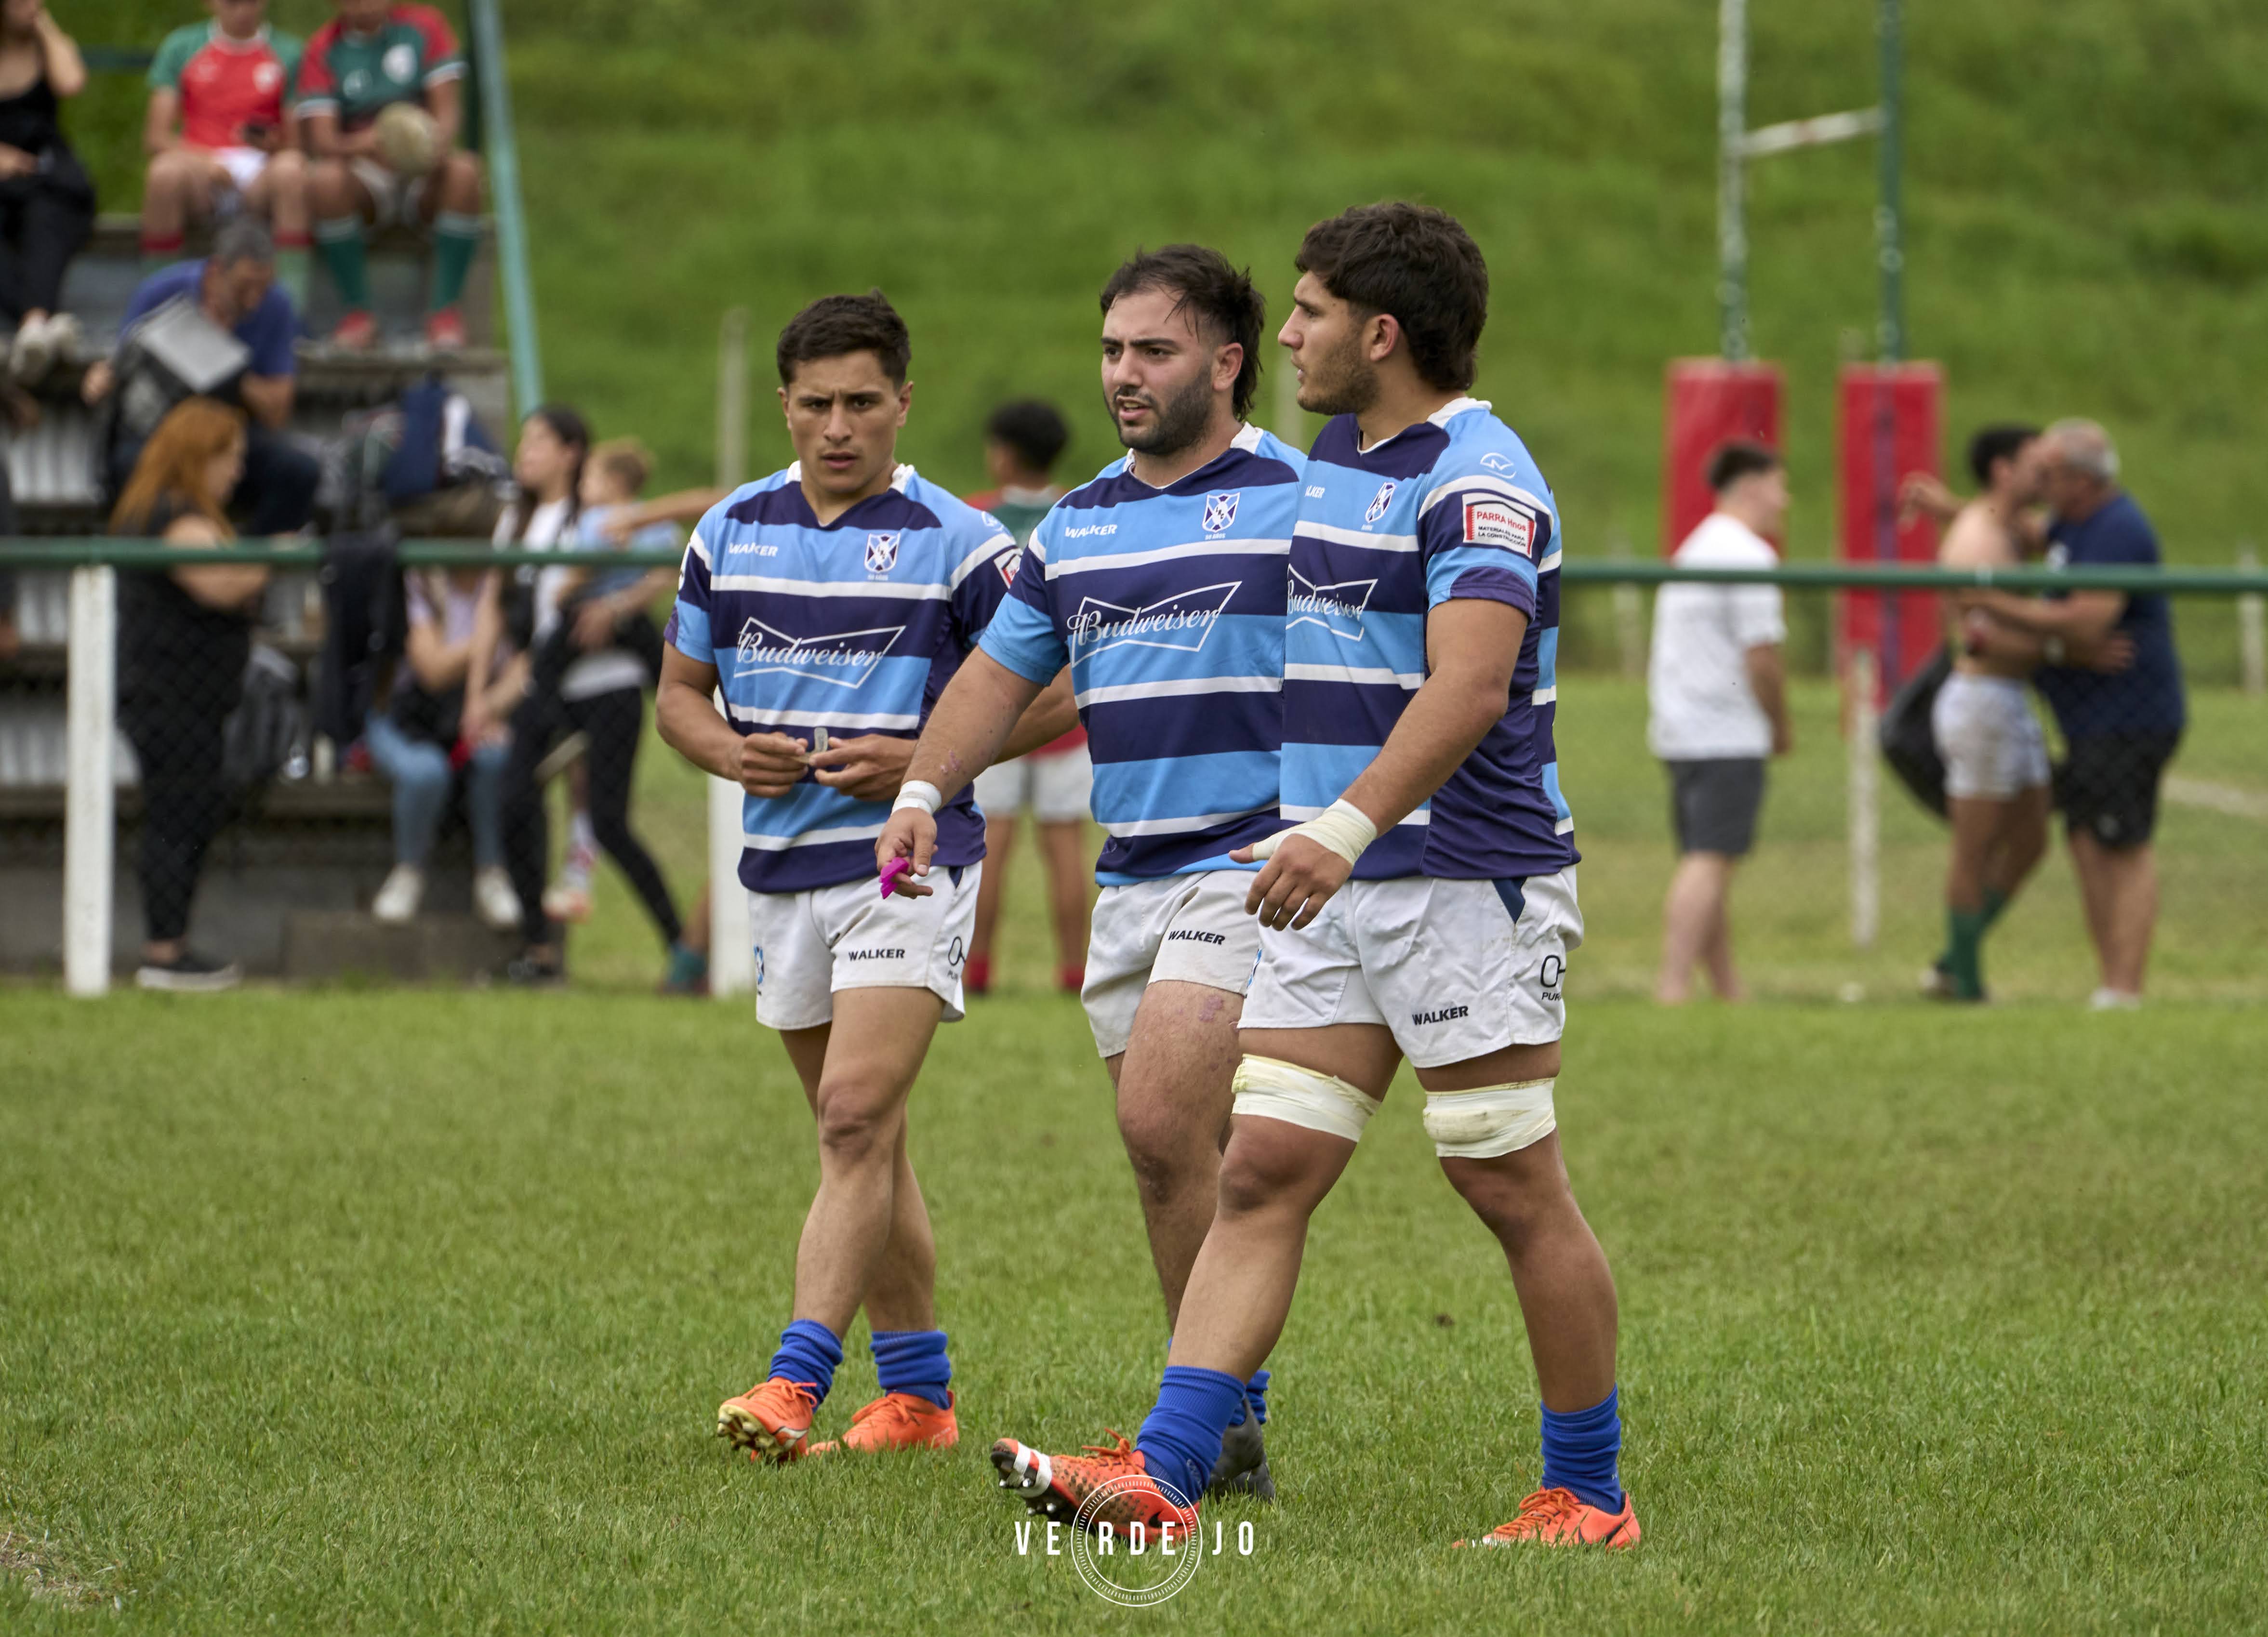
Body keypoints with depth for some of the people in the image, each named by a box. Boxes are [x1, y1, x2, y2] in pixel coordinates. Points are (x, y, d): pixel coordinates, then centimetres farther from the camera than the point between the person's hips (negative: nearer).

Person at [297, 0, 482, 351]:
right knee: (325, 180, -34)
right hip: (365, 178, 0)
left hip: (424, 178, 0)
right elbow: (321, 141, -8)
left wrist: (435, 147, -27)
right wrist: (364, 145, -31)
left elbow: (449, 111, -2)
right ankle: (358, 312, -24)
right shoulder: (324, 49, 3)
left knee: (464, 171, -33)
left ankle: (444, 308, -24)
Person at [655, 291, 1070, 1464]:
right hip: (782, 871, 6)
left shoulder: (959, 545, -7)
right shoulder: (731, 533, 8)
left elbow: (1051, 695, -3)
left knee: (856, 1120, -17)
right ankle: (917, 1392, 20)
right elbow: (681, 690, 16)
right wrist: (728, 750, -6)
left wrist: (925, 761, -15)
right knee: (864, 1142, 12)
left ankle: (797, 1385, -25)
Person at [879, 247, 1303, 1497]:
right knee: (1173, 1159, 6)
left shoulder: (1298, 501, -4)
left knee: (1163, 1124, -19)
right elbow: (1000, 671, 20)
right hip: (1129, 877, 7)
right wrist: (923, 790, 5)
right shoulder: (1075, 526, 15)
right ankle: (1228, 1436, 14)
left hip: (1251, 863, -7)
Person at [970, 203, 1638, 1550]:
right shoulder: (1333, 460, 15)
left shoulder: (1476, 478, -15)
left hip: (1467, 882, -9)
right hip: (1338, 891, 9)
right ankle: (1160, 1477, -8)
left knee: (1519, 1195, -1)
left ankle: (1591, 1497, 11)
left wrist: (1348, 824, -40)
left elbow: (1470, 686, -29)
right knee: (1262, 1173, -1)